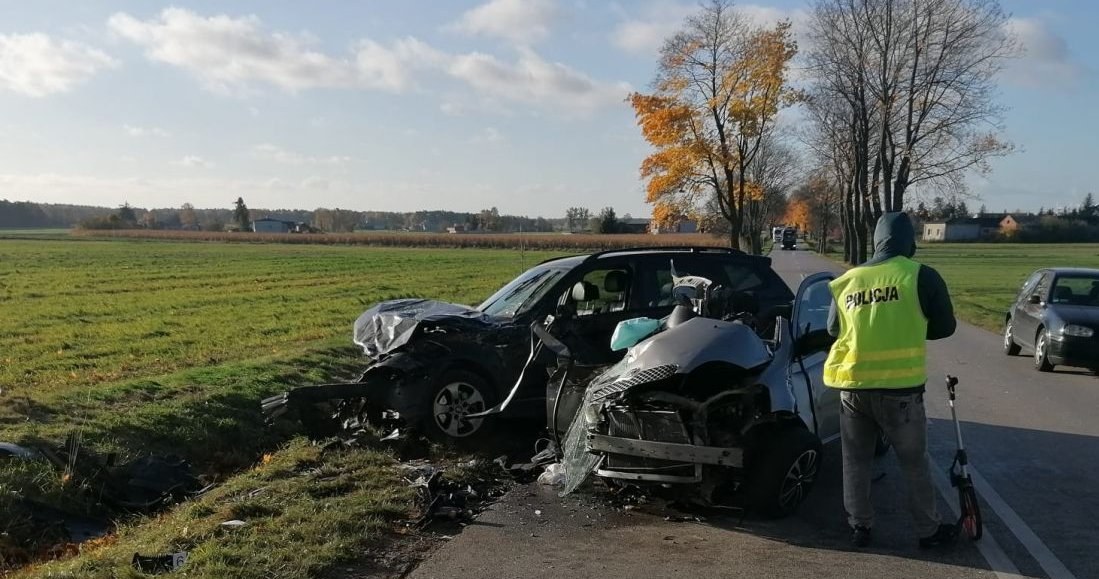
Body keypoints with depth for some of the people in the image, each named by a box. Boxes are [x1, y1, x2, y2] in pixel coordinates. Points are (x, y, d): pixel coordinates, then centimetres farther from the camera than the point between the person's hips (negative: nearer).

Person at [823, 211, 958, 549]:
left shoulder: (847, 281, 6)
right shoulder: (922, 277, -4)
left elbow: (833, 330, 16)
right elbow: (945, 327, 5)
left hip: (853, 386, 2)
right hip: (899, 387, -2)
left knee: (856, 461, 15)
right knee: (914, 462, 13)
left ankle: (860, 527, 21)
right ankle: (930, 530, 25)